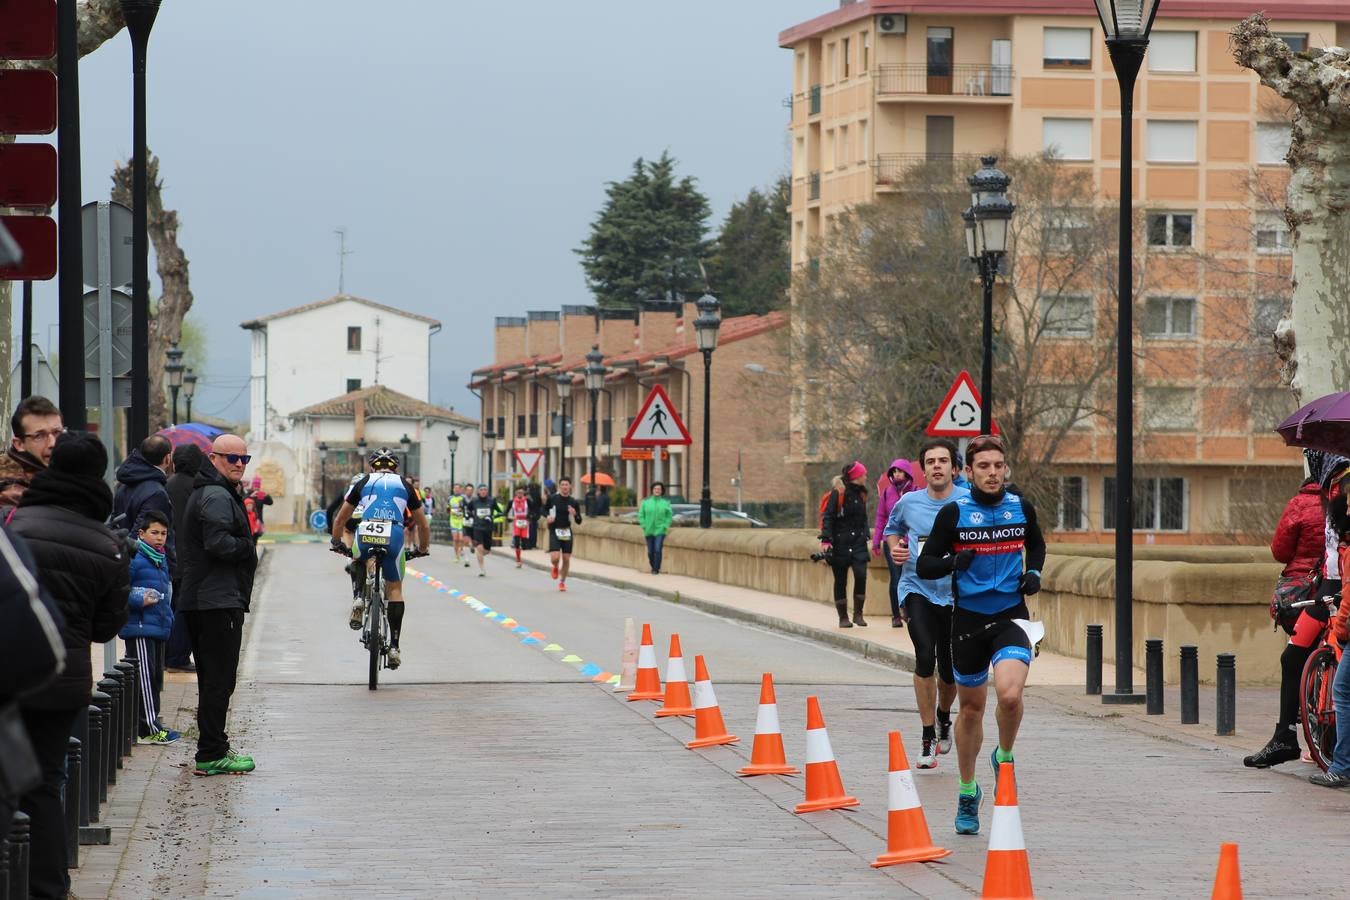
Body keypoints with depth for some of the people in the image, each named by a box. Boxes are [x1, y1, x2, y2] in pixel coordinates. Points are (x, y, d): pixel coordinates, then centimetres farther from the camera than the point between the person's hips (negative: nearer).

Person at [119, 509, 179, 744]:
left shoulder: (161, 559, 17)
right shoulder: (132, 558, -12)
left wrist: (168, 617, 21)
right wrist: (139, 600, -24)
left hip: (158, 628, 9)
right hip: (138, 628, -9)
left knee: (156, 677, 13)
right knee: (145, 676, -9)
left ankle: (152, 723, 20)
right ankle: (148, 729, -9)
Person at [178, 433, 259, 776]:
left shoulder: (205, 493, 20)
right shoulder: (217, 496, -14)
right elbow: (218, 543, -26)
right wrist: (247, 548, -10)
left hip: (200, 602, 11)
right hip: (219, 602, -11)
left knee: (213, 679, 17)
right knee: (219, 680, -8)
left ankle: (214, 747, 24)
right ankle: (211, 756, -7)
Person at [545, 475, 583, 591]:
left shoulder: (574, 502, -1)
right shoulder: (552, 498, -4)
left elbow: (579, 522, 0)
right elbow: (545, 509, 14)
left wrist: (575, 514, -20)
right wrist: (547, 516, -7)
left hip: (567, 532, 2)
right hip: (554, 531, -2)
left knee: (566, 559, 4)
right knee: (555, 558, -15)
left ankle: (562, 582, 24)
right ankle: (556, 567, 22)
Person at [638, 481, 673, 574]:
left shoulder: (665, 503, 0)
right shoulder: (646, 502, 2)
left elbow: (669, 516, 4)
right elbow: (641, 515, 5)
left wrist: (665, 526, -7)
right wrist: (644, 526, -4)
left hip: (660, 531, -2)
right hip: (649, 531, 2)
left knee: (658, 550, -14)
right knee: (650, 551, 6)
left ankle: (656, 569, -6)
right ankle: (653, 567, 25)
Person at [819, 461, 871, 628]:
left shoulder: (861, 495, 13)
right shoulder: (838, 494, -6)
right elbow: (828, 517, -9)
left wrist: (865, 535, 14)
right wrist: (826, 539, -18)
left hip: (858, 541, 4)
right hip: (840, 544, -4)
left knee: (861, 575, -14)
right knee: (840, 581, 2)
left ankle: (858, 614, -4)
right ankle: (843, 617, 11)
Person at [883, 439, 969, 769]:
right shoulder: (909, 503, 2)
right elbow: (892, 527, 23)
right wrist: (894, 548, 3)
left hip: (956, 593, 0)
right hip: (917, 589, 0)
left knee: (949, 670, 7)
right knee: (925, 657, -20)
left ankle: (943, 716, 42)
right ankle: (928, 738, -9)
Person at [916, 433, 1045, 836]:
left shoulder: (1022, 508, 3)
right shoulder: (954, 513, -5)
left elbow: (1036, 545, 23)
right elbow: (924, 565, -3)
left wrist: (1033, 573, 4)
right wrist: (954, 562, -22)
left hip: (1011, 616, 0)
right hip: (968, 618, 0)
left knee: (1009, 693, -25)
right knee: (971, 708, 10)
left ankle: (1004, 757, 5)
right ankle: (968, 792, 29)